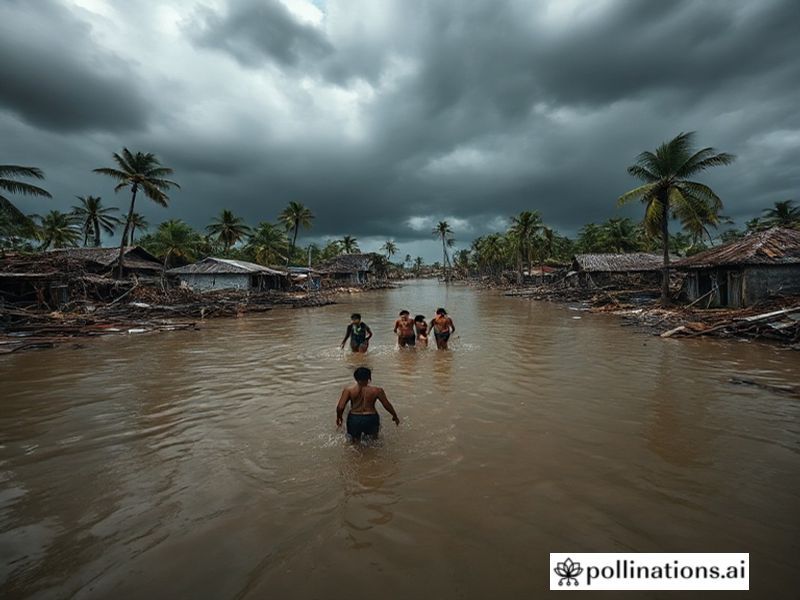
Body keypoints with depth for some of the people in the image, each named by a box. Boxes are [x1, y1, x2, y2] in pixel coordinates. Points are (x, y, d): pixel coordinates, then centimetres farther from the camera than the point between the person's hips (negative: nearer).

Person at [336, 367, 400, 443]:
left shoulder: (348, 390, -9)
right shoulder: (377, 390, -8)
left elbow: (340, 407, -13)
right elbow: (387, 405, 0)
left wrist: (339, 417, 8)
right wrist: (395, 416, 17)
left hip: (354, 419, 0)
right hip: (371, 419, 0)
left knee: (355, 441, 23)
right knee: (373, 438, 27)